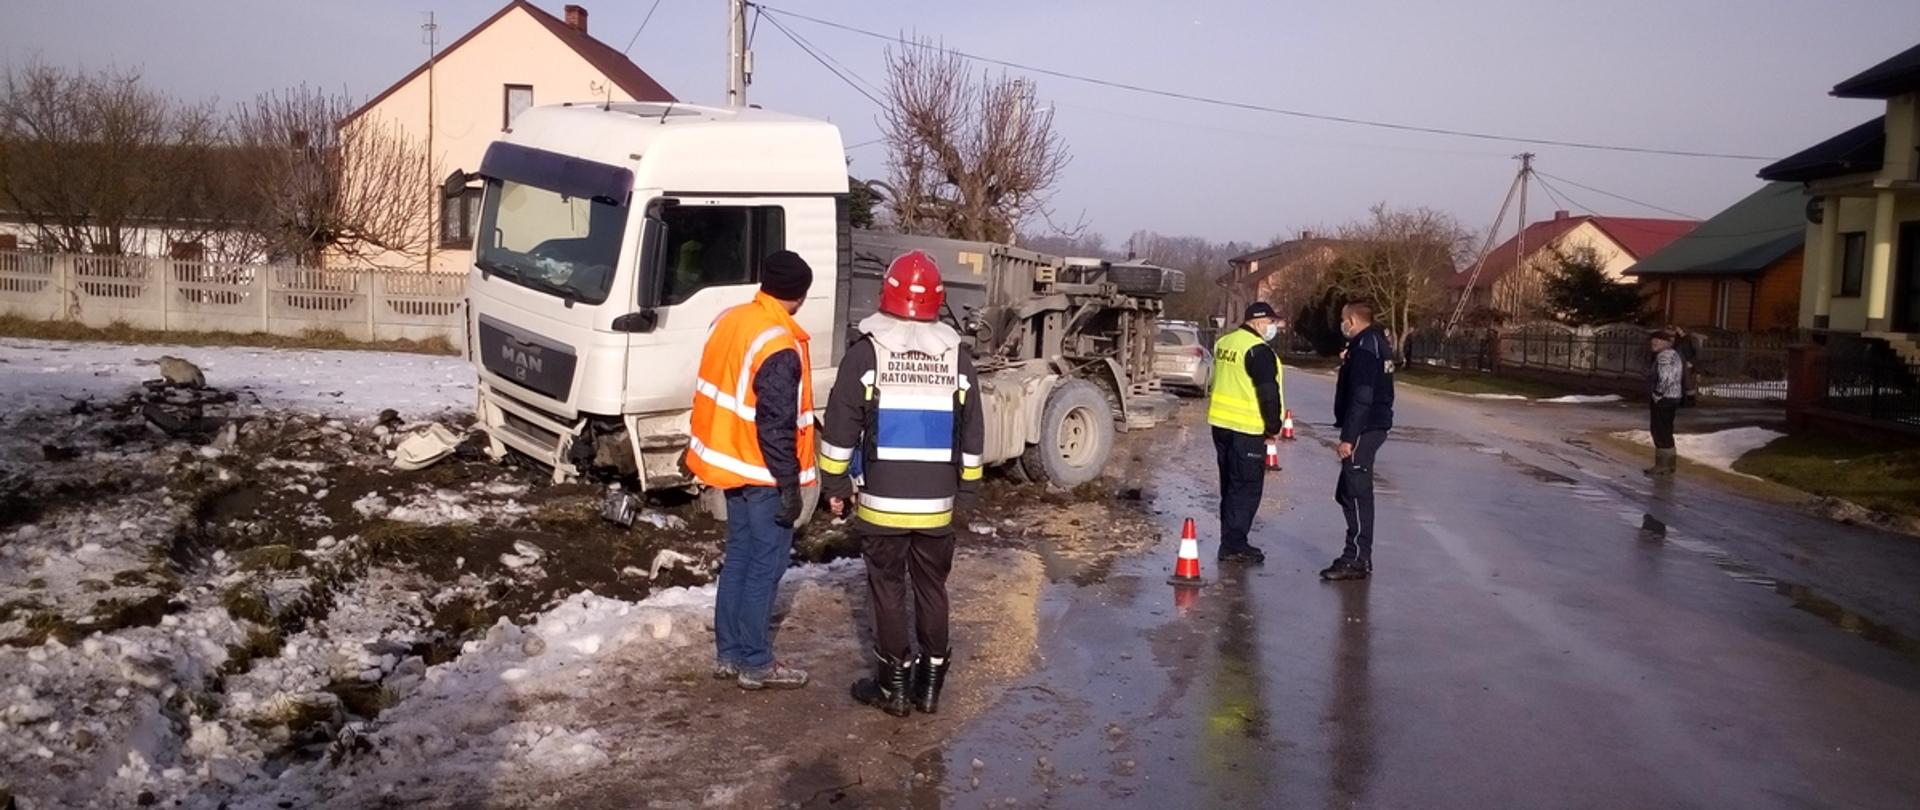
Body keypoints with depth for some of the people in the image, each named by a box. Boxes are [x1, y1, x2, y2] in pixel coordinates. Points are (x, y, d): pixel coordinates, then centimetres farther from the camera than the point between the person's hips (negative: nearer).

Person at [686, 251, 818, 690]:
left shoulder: (729, 321, 3)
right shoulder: (780, 348, -24)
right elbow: (776, 427, -24)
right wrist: (790, 485, -16)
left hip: (731, 460, 9)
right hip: (763, 474, -9)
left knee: (738, 557, 17)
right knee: (765, 566, 3)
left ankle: (728, 653, 25)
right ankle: (755, 664, 12)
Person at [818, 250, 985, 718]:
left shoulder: (865, 353, -8)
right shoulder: (957, 357, 3)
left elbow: (840, 427, -6)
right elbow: (972, 437, 8)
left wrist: (835, 485, 4)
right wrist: (965, 495, 16)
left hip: (881, 502, -3)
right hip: (938, 504, 3)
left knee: (888, 590, 7)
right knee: (932, 590, 13)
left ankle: (893, 686, 14)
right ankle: (930, 684, 20)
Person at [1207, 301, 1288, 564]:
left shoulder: (1224, 343, 12)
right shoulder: (1258, 350, -17)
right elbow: (1269, 393, -18)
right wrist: (1274, 427, -8)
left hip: (1221, 423, 9)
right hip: (1247, 429, -9)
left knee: (1231, 485, 17)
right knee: (1246, 488, -3)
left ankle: (1231, 541, 23)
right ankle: (1234, 545, -3)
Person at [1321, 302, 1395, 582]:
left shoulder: (1364, 347, -17)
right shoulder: (1375, 341, 15)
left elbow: (1361, 397, -23)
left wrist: (1348, 437, -22)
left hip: (1365, 429, -11)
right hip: (1373, 426, 11)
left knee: (1356, 494, -7)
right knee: (1348, 493, 15)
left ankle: (1358, 560, -4)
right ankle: (1356, 554, 21)